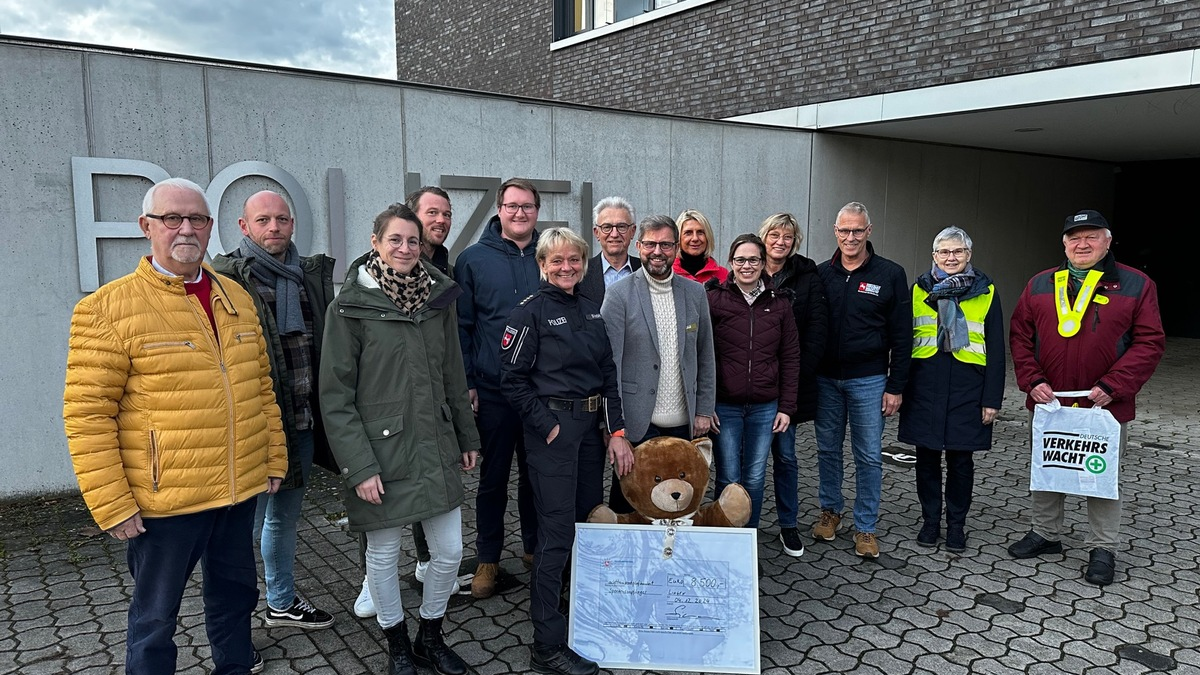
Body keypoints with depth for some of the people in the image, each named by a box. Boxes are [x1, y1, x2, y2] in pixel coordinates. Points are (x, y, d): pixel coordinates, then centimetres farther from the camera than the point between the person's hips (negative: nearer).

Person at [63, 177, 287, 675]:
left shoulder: (237, 298, 8)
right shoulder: (108, 308, -10)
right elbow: (86, 413, -11)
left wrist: (274, 459, 11)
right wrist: (111, 504, -13)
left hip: (241, 490, 5)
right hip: (163, 502, -5)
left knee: (235, 593, 22)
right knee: (155, 617, 11)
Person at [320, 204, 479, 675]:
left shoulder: (438, 297, 5)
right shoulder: (350, 308, -9)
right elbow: (335, 397, -10)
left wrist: (467, 436, 14)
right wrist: (359, 466, -14)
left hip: (437, 450, 4)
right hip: (382, 455, -4)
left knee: (449, 552, 10)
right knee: (383, 555, 10)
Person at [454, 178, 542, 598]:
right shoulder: (473, 259, -1)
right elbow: (461, 326, -1)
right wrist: (466, 382, -6)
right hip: (493, 391, -2)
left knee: (537, 473, 15)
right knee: (493, 477, 9)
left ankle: (534, 547, 32)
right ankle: (488, 559, 24)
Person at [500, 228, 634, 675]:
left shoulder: (591, 311, 11)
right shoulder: (531, 311, -8)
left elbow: (608, 374, 11)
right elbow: (513, 378, -10)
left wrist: (616, 432, 4)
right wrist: (548, 427, -13)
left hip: (591, 427, 7)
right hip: (552, 428, -7)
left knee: (591, 519, 15)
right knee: (557, 533, -6)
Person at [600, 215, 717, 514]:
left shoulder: (695, 293, 7)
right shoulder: (619, 294, -5)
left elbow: (705, 357, 12)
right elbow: (609, 361, -8)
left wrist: (704, 410, 8)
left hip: (683, 423, 4)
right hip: (636, 423, -3)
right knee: (627, 506, 6)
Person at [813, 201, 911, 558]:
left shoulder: (890, 274, -3)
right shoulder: (822, 273, 3)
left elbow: (902, 335, -2)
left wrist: (896, 386, -5)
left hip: (868, 380, -2)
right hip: (825, 379, 2)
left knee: (869, 456, 4)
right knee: (828, 449, 13)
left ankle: (865, 527, 16)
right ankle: (830, 511, 30)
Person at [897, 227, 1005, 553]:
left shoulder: (986, 291, 3)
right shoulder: (919, 289, 6)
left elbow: (995, 349, 2)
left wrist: (992, 398, -4)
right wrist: (899, 388, 4)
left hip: (967, 388, -1)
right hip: (924, 385, 1)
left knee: (960, 459, 7)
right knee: (927, 456, 8)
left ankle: (956, 523, 22)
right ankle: (930, 520, 23)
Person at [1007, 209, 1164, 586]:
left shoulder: (1136, 285, -2)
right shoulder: (1040, 285, 5)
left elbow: (1150, 343, -6)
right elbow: (1020, 336, 6)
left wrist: (1112, 387, -15)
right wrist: (1032, 381, -6)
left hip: (1104, 405, -3)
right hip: (1048, 402, 3)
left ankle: (1103, 550, 22)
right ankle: (1045, 534, 31)